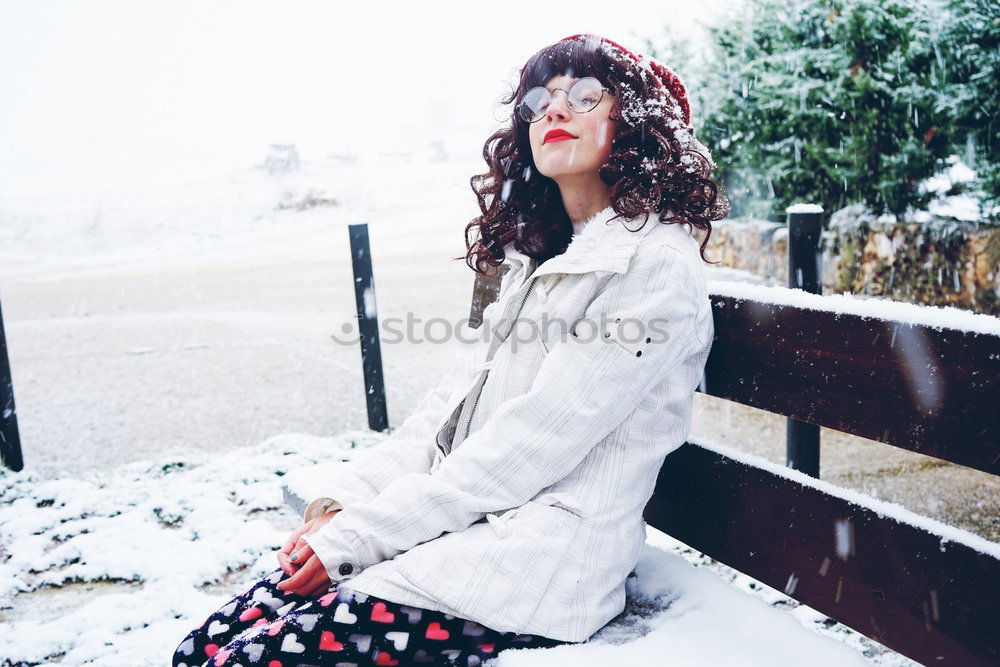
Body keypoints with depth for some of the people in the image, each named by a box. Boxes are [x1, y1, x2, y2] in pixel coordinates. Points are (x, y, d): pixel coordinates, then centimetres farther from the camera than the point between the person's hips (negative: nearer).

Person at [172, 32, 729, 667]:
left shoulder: (656, 263, -11)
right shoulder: (542, 256, 17)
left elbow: (530, 445, -17)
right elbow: (452, 401, 12)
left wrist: (359, 535, -14)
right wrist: (342, 502, 1)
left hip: (541, 561, -7)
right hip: (463, 522, 7)